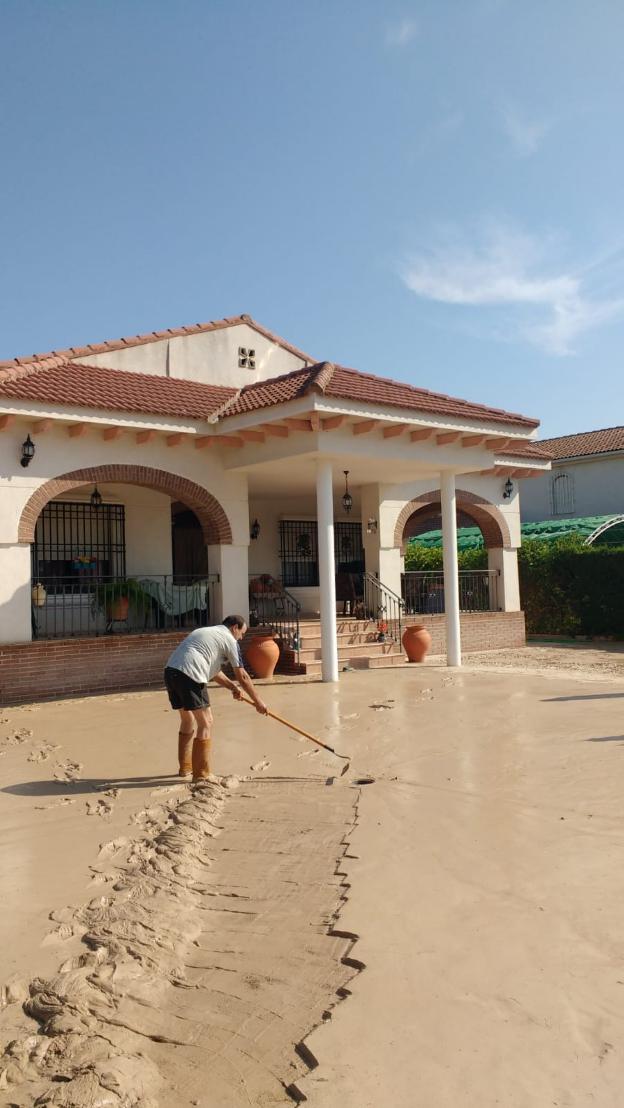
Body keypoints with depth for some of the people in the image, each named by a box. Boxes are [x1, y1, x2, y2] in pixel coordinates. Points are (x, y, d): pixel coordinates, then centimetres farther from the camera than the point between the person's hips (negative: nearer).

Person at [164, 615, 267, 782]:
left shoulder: (207, 632, 31)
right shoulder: (229, 640, 6)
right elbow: (242, 676, 7)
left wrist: (232, 687, 29)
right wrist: (258, 701, 16)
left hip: (170, 670, 9)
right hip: (189, 675, -9)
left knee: (187, 720, 23)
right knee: (205, 723, 1)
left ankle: (185, 767, 34)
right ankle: (201, 775, 3)